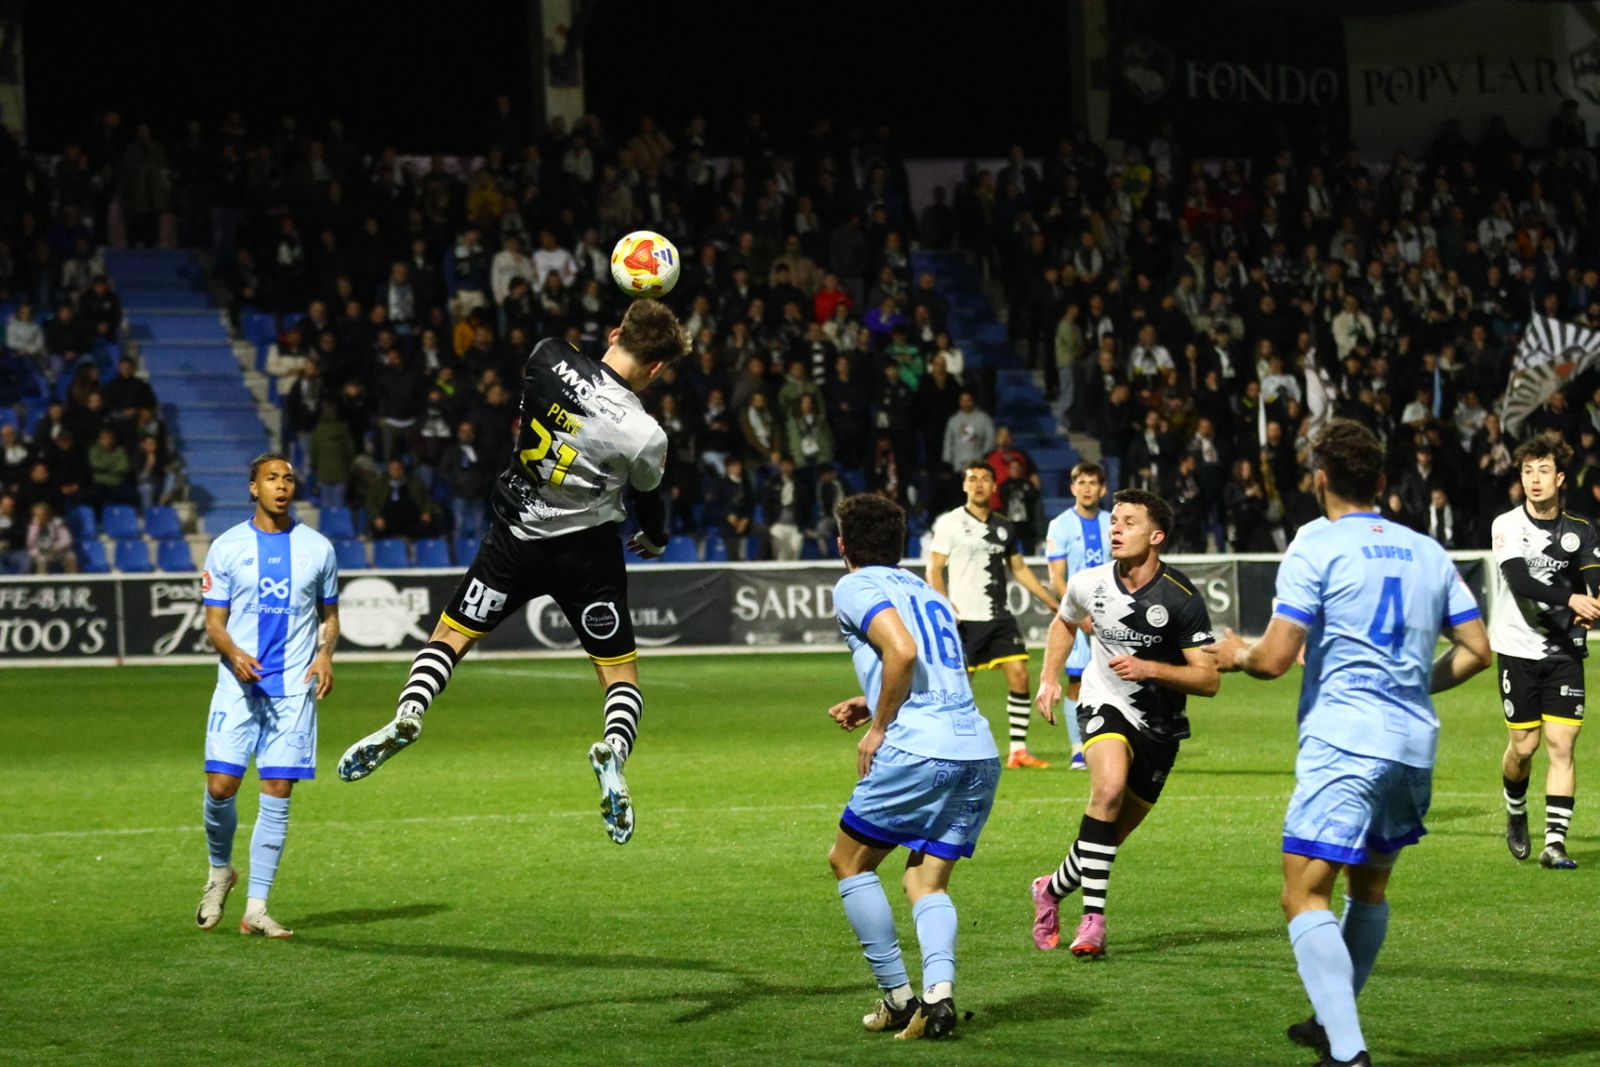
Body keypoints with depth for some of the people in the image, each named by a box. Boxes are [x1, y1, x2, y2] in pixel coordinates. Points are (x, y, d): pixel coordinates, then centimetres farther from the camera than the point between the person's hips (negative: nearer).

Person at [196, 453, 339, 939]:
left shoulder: (317, 547, 8)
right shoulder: (227, 547, 3)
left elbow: (329, 615, 16)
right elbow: (214, 622, 3)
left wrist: (325, 655, -4)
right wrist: (234, 654, -17)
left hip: (294, 689, 1)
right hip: (238, 684, -1)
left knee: (277, 795, -3)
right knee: (220, 785, -9)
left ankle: (256, 908, 2)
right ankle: (220, 871, 21)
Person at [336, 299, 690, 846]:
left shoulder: (549, 357, -15)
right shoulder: (645, 435, -17)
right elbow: (648, 500, 3)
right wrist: (655, 538, 26)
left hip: (515, 535, 2)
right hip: (587, 552, -2)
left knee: (450, 635, 16)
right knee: (621, 676, 8)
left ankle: (408, 713, -11)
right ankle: (614, 746, -22)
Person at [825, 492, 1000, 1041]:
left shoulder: (855, 588, 2)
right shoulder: (925, 590, 26)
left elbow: (902, 650, -15)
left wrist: (878, 727, -5)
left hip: (919, 749, -7)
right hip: (980, 751, 7)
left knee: (848, 860, 12)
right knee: (926, 882, 12)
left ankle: (898, 995, 8)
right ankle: (939, 990, -12)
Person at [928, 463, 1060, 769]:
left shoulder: (1004, 527, 12)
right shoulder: (950, 523, -3)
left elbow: (1019, 569, 23)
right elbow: (934, 569, -5)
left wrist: (1052, 602, 21)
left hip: (1000, 617, 5)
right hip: (965, 618, -5)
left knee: (1019, 674, -5)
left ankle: (1019, 750, 0)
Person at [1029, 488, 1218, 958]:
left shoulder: (1180, 598, -17)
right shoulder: (1089, 584, -7)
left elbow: (1207, 679, -16)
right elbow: (1064, 622, 18)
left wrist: (1148, 668, -28)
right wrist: (1049, 678, 7)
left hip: (1160, 724, 0)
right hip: (1105, 705, 0)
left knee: (1114, 832, 9)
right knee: (1109, 786, -31)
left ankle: (1053, 889, 39)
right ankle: (1092, 920, -29)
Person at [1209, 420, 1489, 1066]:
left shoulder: (1315, 549, -6)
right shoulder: (1428, 552, 11)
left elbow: (1275, 659, -11)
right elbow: (1477, 650, 12)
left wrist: (1237, 654, 10)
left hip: (1343, 741, -7)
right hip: (1415, 743, 7)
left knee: (1304, 896, -8)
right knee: (1370, 887, 23)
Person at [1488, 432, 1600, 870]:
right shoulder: (1507, 526, -5)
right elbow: (1520, 580, -19)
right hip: (1519, 649, -1)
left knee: (1561, 744, -7)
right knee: (1524, 745, 3)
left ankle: (1555, 843, -6)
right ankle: (1516, 814, 33)